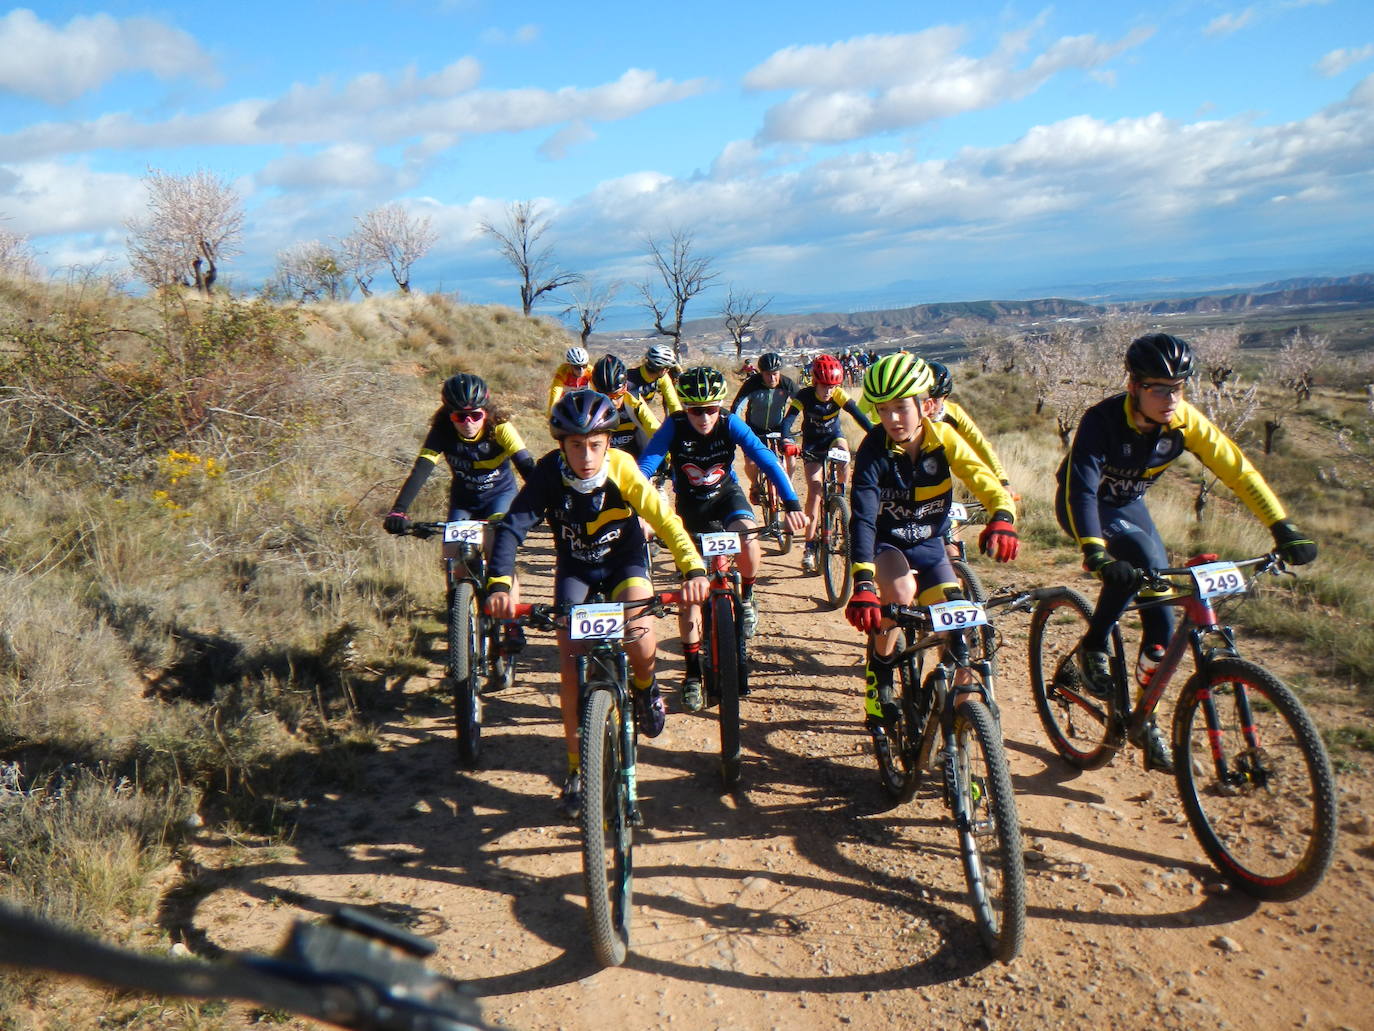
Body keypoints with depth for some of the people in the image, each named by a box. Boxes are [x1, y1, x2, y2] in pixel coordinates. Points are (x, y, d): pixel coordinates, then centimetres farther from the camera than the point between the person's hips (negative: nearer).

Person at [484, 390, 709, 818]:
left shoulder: (622, 469, -27)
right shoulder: (548, 474, -25)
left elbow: (665, 520, -32)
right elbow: (512, 526, -32)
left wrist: (693, 568, -49)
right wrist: (500, 583, -49)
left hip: (624, 561, -1)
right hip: (575, 568, 1)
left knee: (640, 641, -26)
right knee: (571, 667, -9)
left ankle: (644, 687, 13)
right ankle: (577, 769, 8)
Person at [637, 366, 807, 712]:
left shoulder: (731, 424, -24)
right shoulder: (674, 427, -25)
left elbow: (767, 460, -32)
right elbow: (644, 467, -33)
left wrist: (792, 504, -44)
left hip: (726, 494, 0)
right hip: (690, 502, 0)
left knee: (748, 537, -34)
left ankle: (746, 596, -1)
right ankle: (693, 672, 7)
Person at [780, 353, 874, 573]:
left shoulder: (839, 395, -19)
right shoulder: (805, 396, -22)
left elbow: (859, 416, -29)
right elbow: (788, 420, -31)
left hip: (833, 437, 1)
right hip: (812, 444, -1)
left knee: (843, 448, -35)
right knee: (815, 490, -12)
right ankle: (810, 547, -7)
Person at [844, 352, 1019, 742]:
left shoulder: (943, 439, -16)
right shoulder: (874, 450, -24)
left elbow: (988, 484, -22)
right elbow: (862, 519, -34)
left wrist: (1003, 520, -46)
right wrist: (863, 585, -47)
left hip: (929, 544, 3)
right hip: (885, 544, -3)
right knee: (901, 590, -34)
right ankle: (878, 681, -12)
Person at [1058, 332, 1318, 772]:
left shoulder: (1184, 420, -19)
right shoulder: (1103, 420, -32)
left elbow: (1236, 469, -15)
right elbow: (1080, 489, -41)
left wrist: (1284, 529, -23)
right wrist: (1096, 555, -55)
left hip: (1130, 506, 5)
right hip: (1086, 506, -5)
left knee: (1161, 616, -2)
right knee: (1141, 557, -35)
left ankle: (1147, 720, 14)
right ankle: (1093, 647, -12)